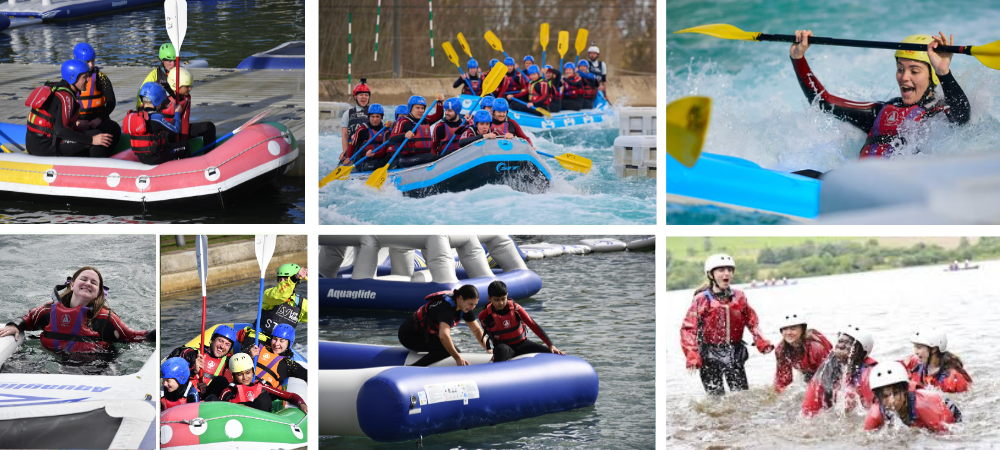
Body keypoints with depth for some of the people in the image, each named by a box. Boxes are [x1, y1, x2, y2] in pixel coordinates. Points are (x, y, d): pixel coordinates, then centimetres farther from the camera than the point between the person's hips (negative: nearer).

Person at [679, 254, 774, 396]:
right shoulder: (702, 300, -5)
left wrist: (762, 343, -2)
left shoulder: (739, 297, 6)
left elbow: (752, 322, 13)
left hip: (735, 354, 3)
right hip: (710, 356, -3)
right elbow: (688, 328, -8)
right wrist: (692, 356, -18)